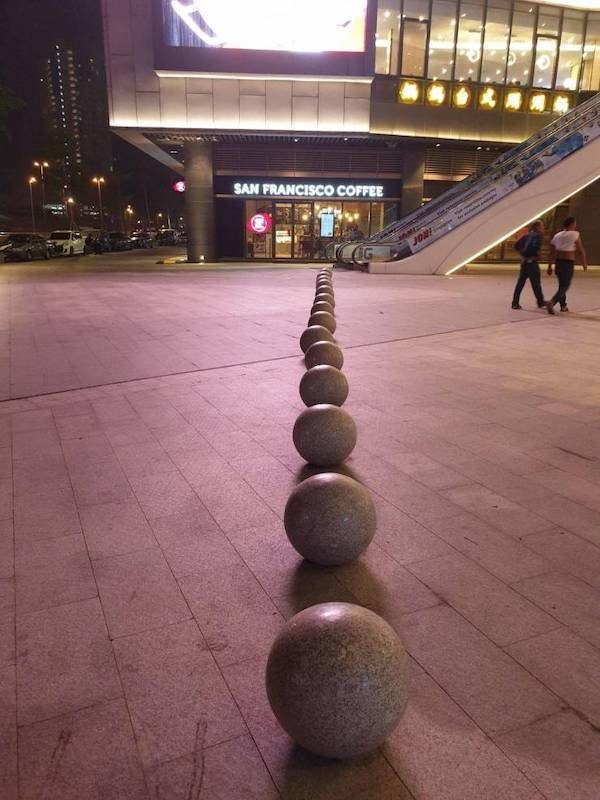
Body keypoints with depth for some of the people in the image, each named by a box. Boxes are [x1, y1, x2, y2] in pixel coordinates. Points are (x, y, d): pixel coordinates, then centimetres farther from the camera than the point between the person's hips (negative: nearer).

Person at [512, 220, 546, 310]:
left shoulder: (528, 235, 12)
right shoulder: (537, 236, -10)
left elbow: (517, 245, 13)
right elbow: (535, 246, -27)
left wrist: (524, 253, 12)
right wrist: (536, 255, -11)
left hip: (524, 261, 7)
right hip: (532, 262, -7)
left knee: (520, 282, 6)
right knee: (536, 283, 4)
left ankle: (515, 303, 4)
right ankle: (540, 302, 17)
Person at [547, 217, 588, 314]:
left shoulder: (557, 235, 8)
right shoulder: (575, 235, -8)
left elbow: (552, 253, 7)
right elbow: (581, 251, -6)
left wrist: (549, 267, 12)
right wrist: (584, 264, 6)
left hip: (558, 262, 6)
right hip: (568, 263, -6)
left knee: (562, 284, 21)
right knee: (565, 286, -3)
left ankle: (563, 305, 27)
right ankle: (552, 303, -23)